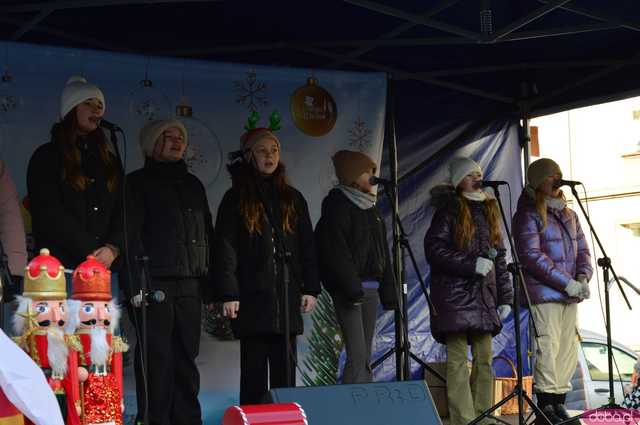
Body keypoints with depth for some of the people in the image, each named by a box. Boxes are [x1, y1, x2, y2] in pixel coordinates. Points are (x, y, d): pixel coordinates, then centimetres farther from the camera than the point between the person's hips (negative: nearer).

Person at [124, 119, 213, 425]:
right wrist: (136, 283, -16)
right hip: (155, 283, -5)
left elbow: (207, 234, 21)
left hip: (190, 285, 5)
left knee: (186, 358, 4)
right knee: (156, 357, -7)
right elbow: (131, 234, -5)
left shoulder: (193, 184, 22)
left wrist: (208, 281, 11)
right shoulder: (138, 182, 5)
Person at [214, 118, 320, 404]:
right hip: (252, 297, -3)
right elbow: (225, 249, -2)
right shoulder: (235, 199, 4)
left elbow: (307, 246, 13)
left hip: (287, 295, 3)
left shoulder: (292, 198, 15)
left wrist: (311, 288, 5)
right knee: (254, 370, 0)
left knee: (285, 369, 3)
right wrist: (228, 294, -10)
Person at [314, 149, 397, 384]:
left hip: (370, 288, 8)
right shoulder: (337, 204, -5)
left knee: (365, 359, 8)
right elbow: (336, 249, -15)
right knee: (357, 358, -13)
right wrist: (352, 287, -21)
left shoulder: (370, 207, 20)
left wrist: (388, 291, 16)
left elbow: (382, 252, 22)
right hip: (349, 288, -8)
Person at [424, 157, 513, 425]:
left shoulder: (489, 210, 19)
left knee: (484, 360, 5)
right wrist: (472, 265, -16)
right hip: (455, 296, -6)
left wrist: (505, 297, 14)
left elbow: (499, 257, 20)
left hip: (484, 296, 6)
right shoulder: (449, 210, 0)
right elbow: (434, 249, -10)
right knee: (458, 360, -7)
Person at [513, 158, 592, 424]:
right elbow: (532, 256, -12)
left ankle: (559, 403, 13)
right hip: (544, 292, -7)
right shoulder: (528, 215, -3)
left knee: (569, 349, 5)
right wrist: (567, 283, -15)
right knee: (548, 347, -10)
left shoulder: (568, 215, 19)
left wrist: (583, 277, -3)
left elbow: (582, 250, 18)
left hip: (569, 294, 7)